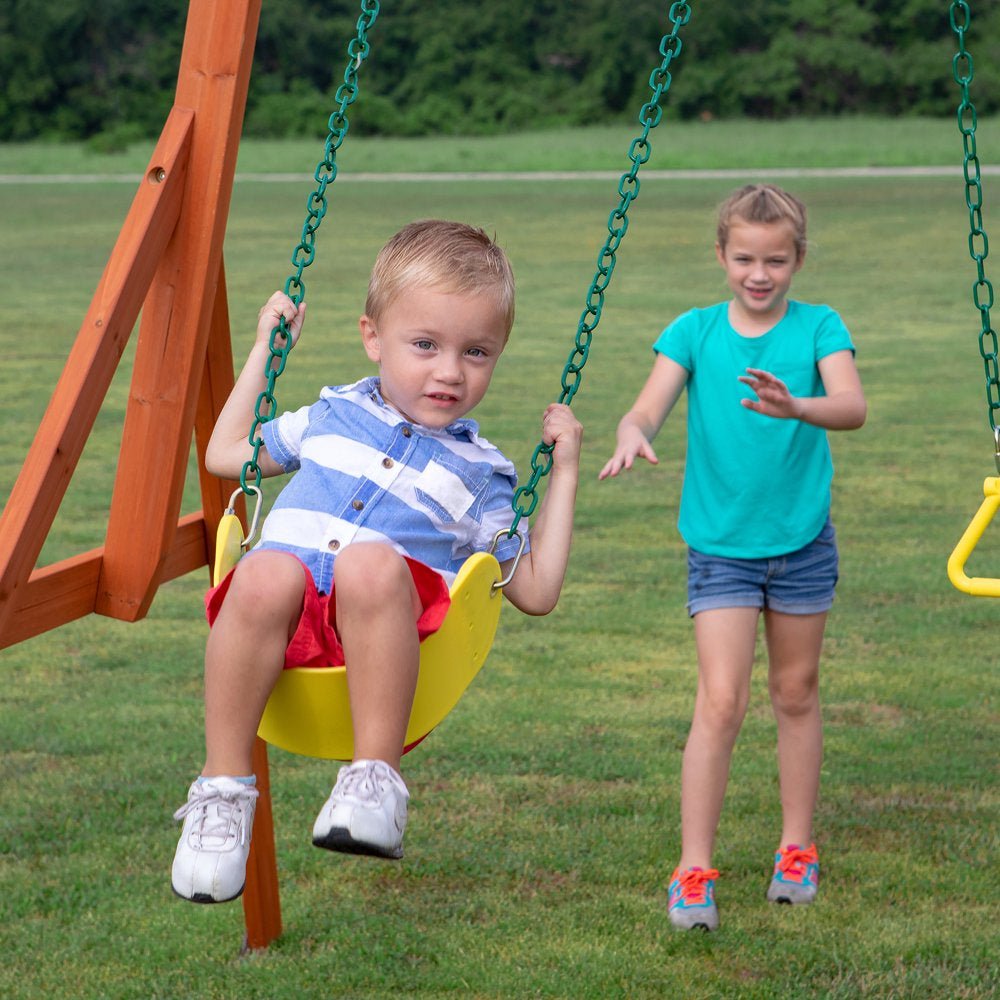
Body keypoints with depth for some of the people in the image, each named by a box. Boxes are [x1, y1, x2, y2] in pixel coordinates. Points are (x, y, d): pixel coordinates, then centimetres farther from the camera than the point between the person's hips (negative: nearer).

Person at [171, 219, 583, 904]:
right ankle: (224, 787, -28)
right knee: (268, 570, -36)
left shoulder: (481, 475, 21)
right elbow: (225, 455, 37)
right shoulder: (334, 415, 26)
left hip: (382, 630, -2)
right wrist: (266, 351, 34)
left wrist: (564, 473, 15)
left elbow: (537, 591, 18)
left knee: (372, 563, -37)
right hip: (280, 620, 2)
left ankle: (375, 777, -33)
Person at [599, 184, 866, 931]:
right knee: (721, 701, -9)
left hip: (803, 540, 1)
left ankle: (797, 848, 28)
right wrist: (632, 436, -38)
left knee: (796, 693, 14)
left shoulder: (819, 328, -5)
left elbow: (854, 407, -21)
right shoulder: (695, 331, -2)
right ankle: (694, 870, -5)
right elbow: (650, 405, -14)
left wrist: (795, 407, -43)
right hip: (721, 542, -1)